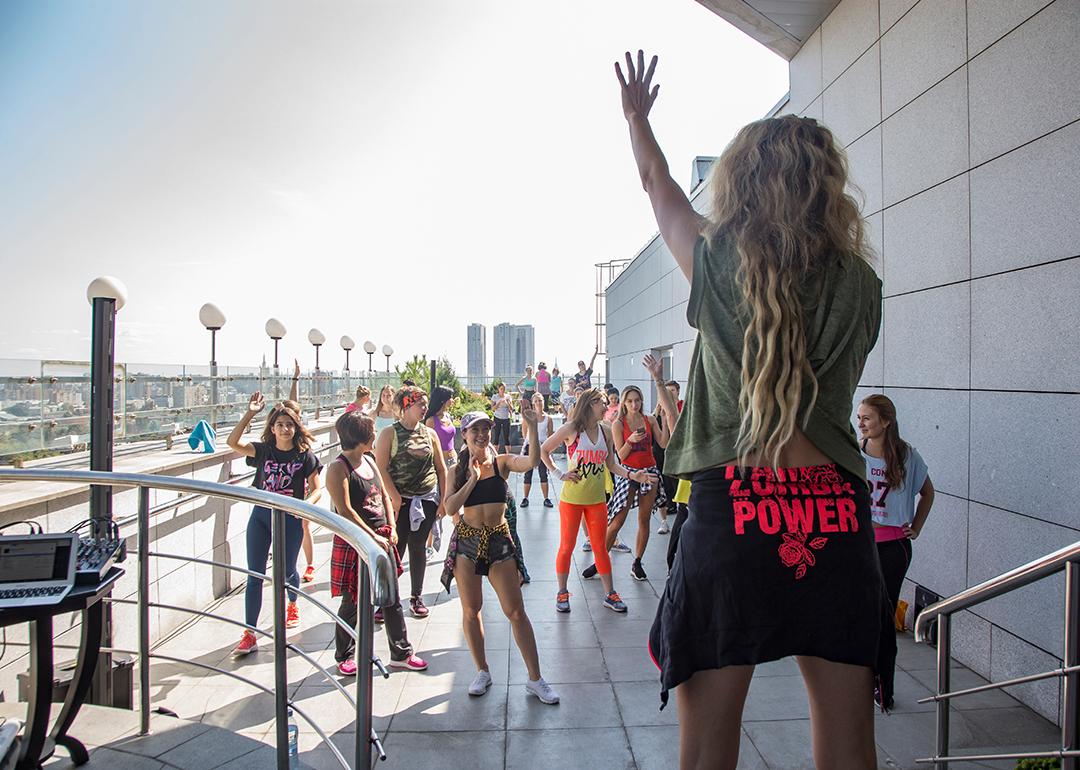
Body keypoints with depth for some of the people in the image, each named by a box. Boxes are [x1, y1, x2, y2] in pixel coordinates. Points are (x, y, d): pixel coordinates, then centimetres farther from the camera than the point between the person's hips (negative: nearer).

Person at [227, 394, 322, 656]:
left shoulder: (305, 456, -7)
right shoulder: (263, 450, -1)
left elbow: (316, 488, -2)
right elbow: (233, 443, -15)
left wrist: (306, 504, -23)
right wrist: (250, 413, -21)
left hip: (290, 518, -1)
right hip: (261, 515, 2)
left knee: (286, 571, 14)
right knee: (254, 576, 0)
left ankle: (292, 605, 48)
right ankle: (249, 635, 7)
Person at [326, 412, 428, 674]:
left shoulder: (369, 461, 9)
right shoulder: (338, 468, -15)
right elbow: (345, 511, -20)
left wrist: (391, 529, 3)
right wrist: (373, 537, -18)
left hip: (381, 540, 7)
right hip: (355, 543, -7)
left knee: (392, 600, 12)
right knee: (353, 603, 7)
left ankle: (401, 654, 24)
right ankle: (344, 656, 27)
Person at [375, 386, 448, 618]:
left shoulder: (429, 433, 7)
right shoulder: (390, 433, -5)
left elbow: (441, 469, 10)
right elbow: (381, 469, -11)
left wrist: (443, 500, 5)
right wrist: (395, 497, -16)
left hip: (427, 499, 4)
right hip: (400, 500, -3)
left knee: (418, 547, 11)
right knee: (395, 549, -3)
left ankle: (417, 597, 24)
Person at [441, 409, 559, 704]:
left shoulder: (502, 462, -2)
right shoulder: (458, 471, 2)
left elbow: (532, 462, -22)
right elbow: (450, 506, -11)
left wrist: (532, 427, -31)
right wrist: (473, 478, -13)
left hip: (499, 540, -1)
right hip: (466, 541, 2)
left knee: (516, 612, 0)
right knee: (471, 610, 12)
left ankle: (535, 679, 11)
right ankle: (482, 671, 31)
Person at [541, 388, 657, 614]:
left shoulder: (605, 432, 3)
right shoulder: (571, 429, -10)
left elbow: (611, 465, 10)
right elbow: (543, 450, -3)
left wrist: (632, 475, -5)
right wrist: (558, 474, -10)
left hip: (597, 499, 4)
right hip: (571, 498, -4)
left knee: (600, 547, 12)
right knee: (566, 546, 7)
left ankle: (609, 594, 21)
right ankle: (562, 593, 20)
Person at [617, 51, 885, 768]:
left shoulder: (721, 264, -1)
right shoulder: (861, 284, 6)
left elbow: (662, 192, 19)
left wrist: (637, 119, 38)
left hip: (732, 511, -3)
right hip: (839, 517, 4)